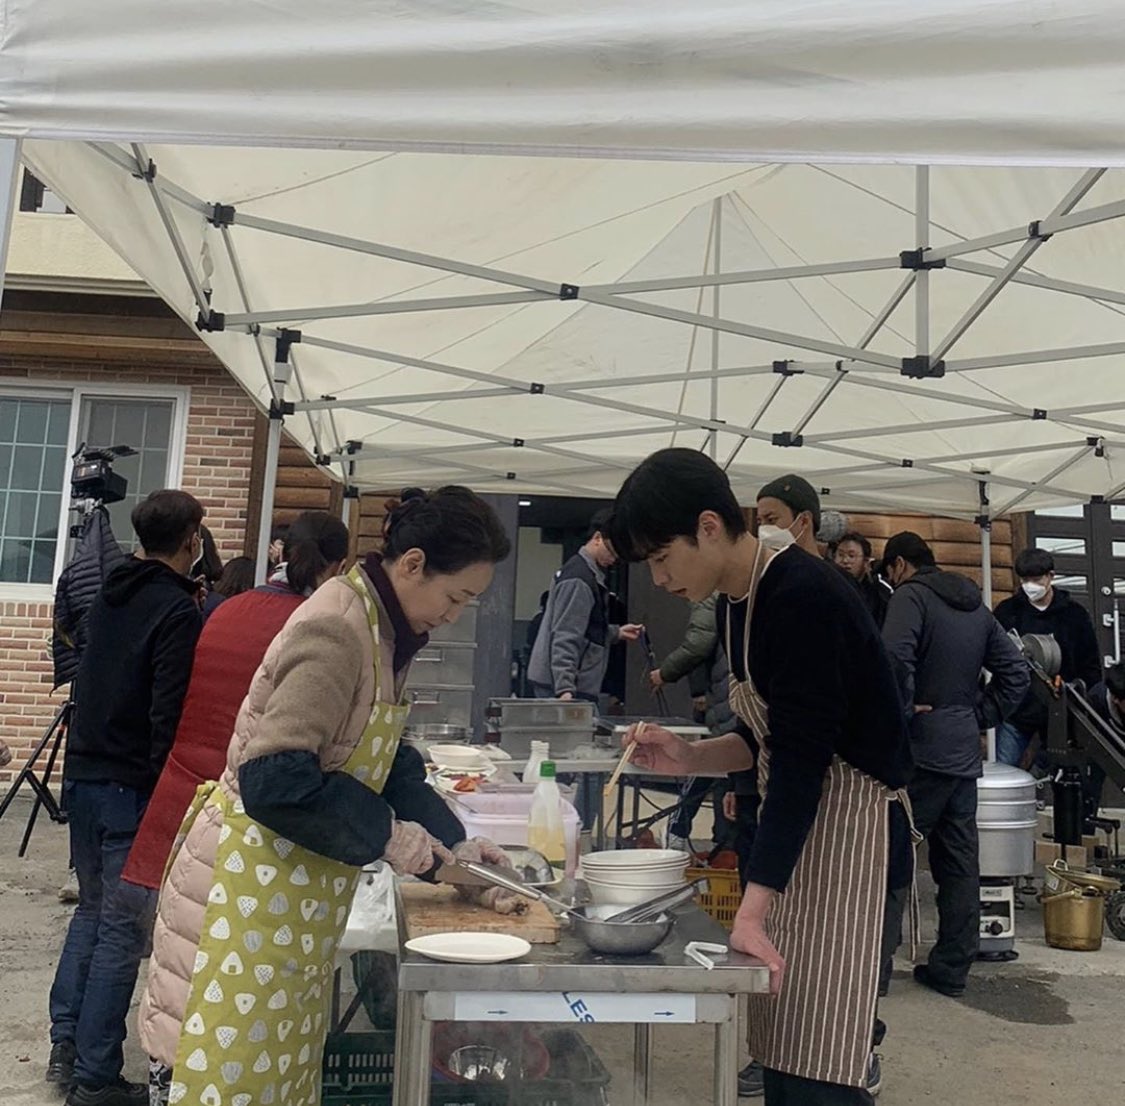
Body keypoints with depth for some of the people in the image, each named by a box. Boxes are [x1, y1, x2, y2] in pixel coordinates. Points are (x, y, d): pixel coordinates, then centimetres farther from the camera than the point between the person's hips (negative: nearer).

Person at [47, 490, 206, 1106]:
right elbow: (171, 715, -20)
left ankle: (65, 1047, 26)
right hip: (132, 787, -8)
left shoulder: (112, 594, 9)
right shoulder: (178, 609, -16)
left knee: (92, 910, 20)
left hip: (82, 775, 8)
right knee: (123, 929, 1)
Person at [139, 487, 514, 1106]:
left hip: (296, 885, 9)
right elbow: (276, 778, -29)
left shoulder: (382, 626, 6)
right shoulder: (338, 628, -24)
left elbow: (383, 760, 12)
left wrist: (451, 845, 4)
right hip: (252, 883, -9)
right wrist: (387, 835, -19)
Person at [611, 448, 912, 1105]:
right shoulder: (735, 602, 8)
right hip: (795, 826, 9)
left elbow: (803, 760, -24)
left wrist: (752, 910, -25)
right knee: (781, 1053, 11)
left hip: (849, 829, -8)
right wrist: (690, 758, -1)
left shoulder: (803, 597, -20)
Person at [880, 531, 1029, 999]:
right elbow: (1016, 672, 15)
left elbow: (895, 658, -25)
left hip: (921, 749, -8)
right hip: (964, 753, 8)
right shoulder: (976, 606, 16)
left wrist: (902, 709, -14)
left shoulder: (911, 596, -8)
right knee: (960, 862, 11)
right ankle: (952, 966, 19)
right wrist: (981, 716, 12)